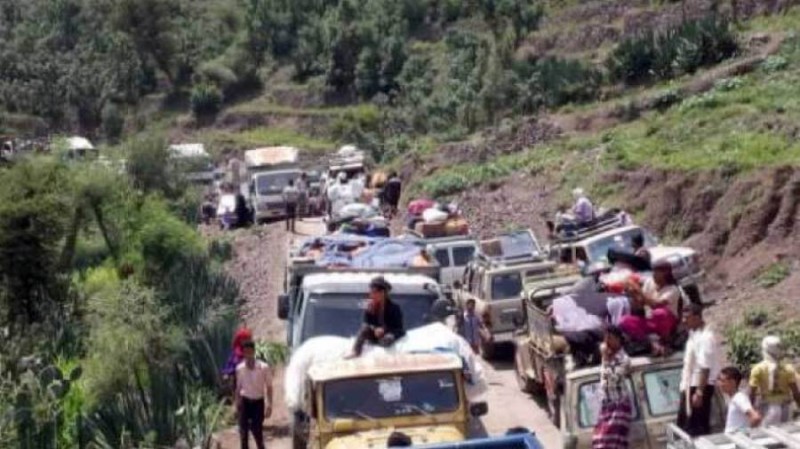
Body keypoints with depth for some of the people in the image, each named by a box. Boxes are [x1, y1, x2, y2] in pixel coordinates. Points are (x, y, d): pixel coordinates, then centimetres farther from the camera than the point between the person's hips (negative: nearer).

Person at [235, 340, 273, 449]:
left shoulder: (264, 367, -15)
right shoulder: (239, 368, -5)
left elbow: (269, 387, -7)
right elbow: (238, 387, 6)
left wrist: (269, 406, -9)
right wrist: (237, 404, 7)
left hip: (258, 402, -2)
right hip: (244, 402, 2)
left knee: (257, 431, 0)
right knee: (243, 431, 5)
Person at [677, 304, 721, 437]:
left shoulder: (705, 337, -21)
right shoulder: (694, 333, 10)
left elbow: (705, 368, -24)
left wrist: (699, 392, -26)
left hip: (700, 387, -10)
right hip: (689, 386, 10)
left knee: (698, 428, -3)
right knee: (683, 424, 16)